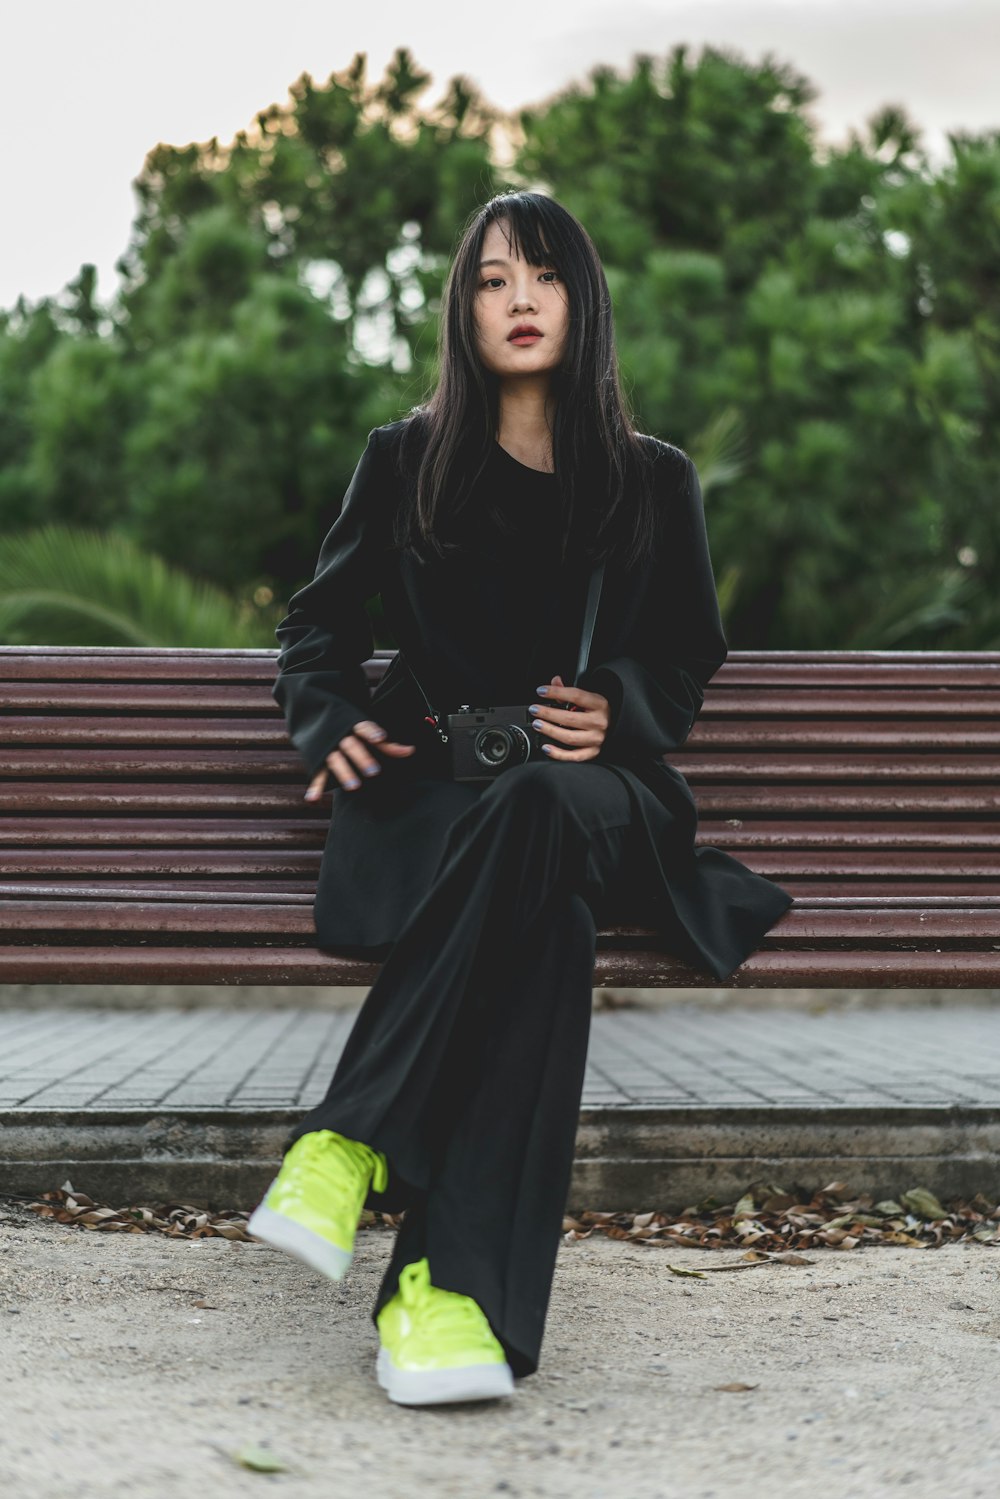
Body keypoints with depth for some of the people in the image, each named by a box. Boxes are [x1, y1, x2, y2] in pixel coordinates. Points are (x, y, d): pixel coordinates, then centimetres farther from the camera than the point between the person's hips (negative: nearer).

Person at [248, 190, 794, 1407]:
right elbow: (319, 620, 19)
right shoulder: (406, 460, 15)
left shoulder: (655, 481, 16)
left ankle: (356, 1141, -45)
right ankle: (453, 1276, -46)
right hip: (432, 788, 0)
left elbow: (688, 659, 16)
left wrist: (621, 717, -7)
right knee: (542, 902, -38)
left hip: (597, 791, 1)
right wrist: (332, 724, -3)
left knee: (541, 814, -40)